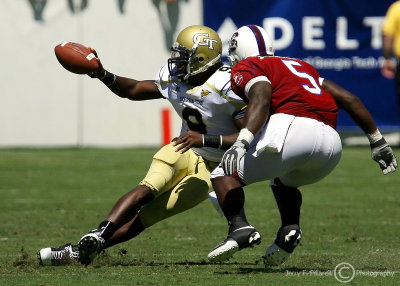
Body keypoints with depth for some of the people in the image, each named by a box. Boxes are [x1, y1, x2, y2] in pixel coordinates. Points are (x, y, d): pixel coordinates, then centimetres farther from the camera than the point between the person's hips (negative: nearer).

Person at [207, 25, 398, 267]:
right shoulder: (299, 65, 35)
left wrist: (241, 143, -21)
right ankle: (291, 228, 8)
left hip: (292, 129, -7)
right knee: (283, 181, 35)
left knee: (225, 175, 9)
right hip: (332, 145, 7)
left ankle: (239, 227, -18)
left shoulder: (247, 68, 14)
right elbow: (347, 99, 30)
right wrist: (377, 141, 36)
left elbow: (261, 99, -9)